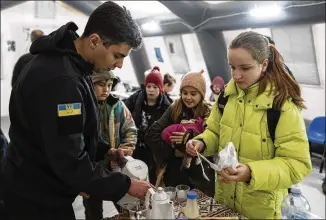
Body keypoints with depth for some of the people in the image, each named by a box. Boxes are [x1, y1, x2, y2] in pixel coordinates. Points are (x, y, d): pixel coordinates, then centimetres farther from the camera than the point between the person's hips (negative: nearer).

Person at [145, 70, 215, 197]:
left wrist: (191, 138, -25)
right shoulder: (174, 110, 0)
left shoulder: (209, 114, -4)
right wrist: (172, 151, -12)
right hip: (175, 173, 2)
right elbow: (151, 135, -6)